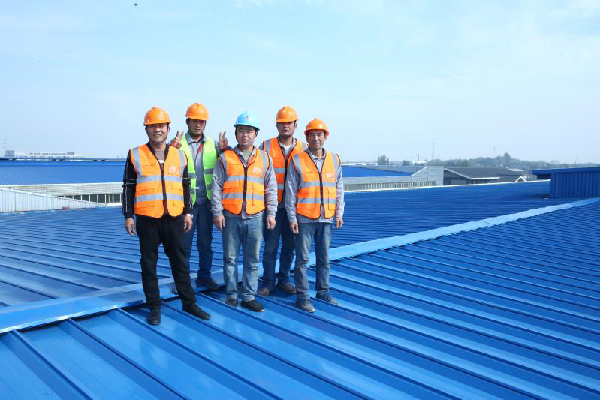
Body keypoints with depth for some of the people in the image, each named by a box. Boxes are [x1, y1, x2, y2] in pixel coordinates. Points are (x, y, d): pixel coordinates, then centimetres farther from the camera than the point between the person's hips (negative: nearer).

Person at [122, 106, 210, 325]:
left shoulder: (179, 156, 9)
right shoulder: (135, 155, 1)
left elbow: (186, 186, 13)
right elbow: (128, 188, 3)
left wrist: (188, 212, 8)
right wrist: (128, 216, -2)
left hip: (174, 218, 2)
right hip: (147, 219, -2)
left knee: (180, 262, 9)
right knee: (149, 264, 7)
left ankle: (189, 302, 21)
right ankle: (154, 306, 19)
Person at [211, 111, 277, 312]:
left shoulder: (265, 159, 9)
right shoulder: (225, 158, 4)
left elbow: (271, 189, 10)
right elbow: (216, 187, 3)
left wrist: (271, 214, 4)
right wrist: (217, 212, -4)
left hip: (255, 217, 1)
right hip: (230, 217, -1)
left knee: (252, 260, 5)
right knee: (230, 257, 7)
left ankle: (249, 297, 15)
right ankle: (231, 294, 21)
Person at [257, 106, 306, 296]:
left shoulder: (303, 149, 7)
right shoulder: (266, 146, 1)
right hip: (272, 205, -2)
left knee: (289, 246, 11)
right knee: (270, 246, 3)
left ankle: (284, 279, 27)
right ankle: (268, 282, 17)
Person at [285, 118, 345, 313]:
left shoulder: (334, 160, 7)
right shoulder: (297, 161, -3)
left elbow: (339, 189, 13)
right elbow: (290, 192, -3)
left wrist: (339, 213, 8)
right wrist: (292, 218, -6)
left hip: (326, 219, 4)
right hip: (304, 218, -3)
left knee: (324, 258, 13)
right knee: (302, 258, 1)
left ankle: (323, 291, 27)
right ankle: (302, 296, 11)